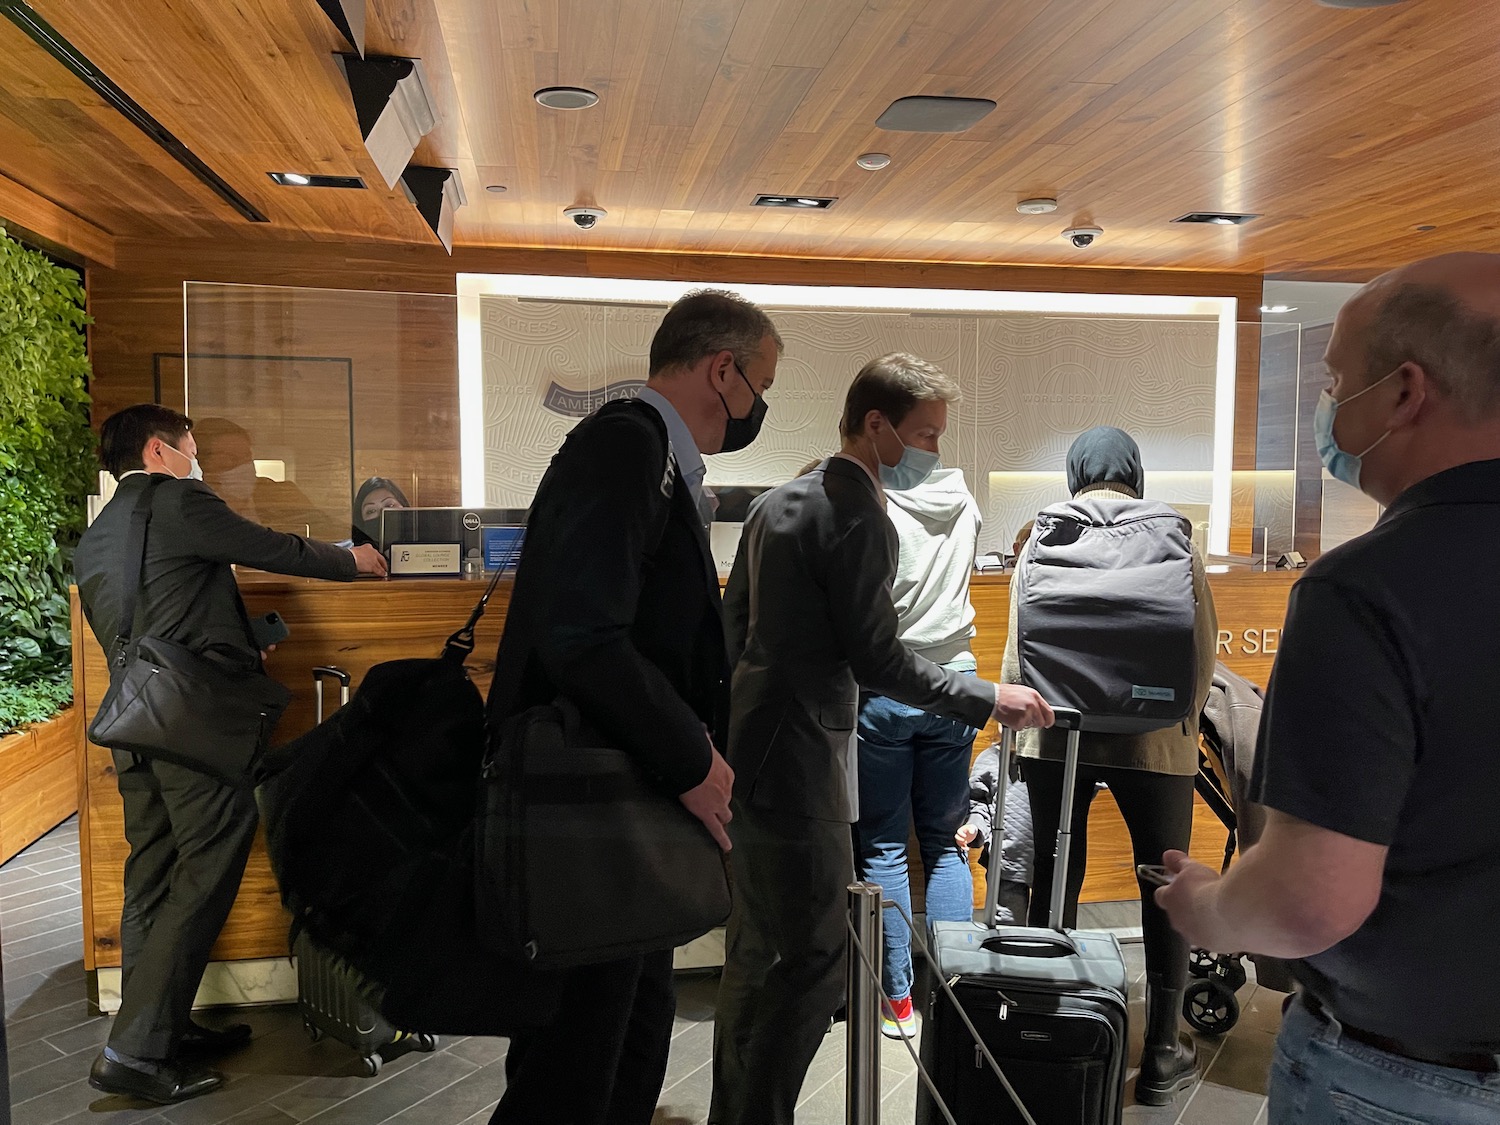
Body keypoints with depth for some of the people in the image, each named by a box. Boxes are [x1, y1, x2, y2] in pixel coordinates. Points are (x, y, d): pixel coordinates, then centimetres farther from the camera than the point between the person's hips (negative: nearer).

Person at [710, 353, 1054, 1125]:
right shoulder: (857, 516, -15)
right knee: (812, 965, 0)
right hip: (797, 767, -10)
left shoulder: (777, 502, 12)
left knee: (757, 956, 19)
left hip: (750, 751, 10)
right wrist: (992, 700, -8)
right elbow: (877, 662, -17)